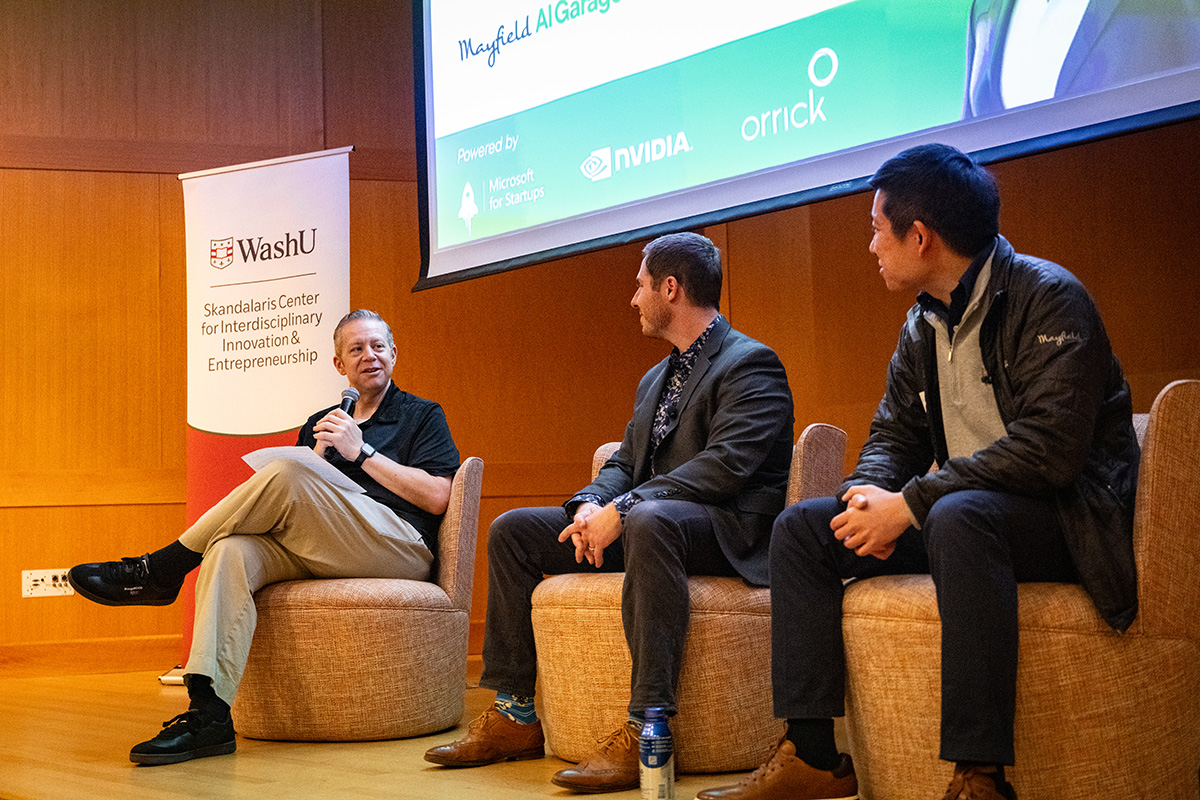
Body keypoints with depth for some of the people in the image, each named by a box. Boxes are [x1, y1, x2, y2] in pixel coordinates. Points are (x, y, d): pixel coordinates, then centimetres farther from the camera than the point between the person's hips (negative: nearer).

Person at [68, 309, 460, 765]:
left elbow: (437, 498, -2)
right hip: (320, 553, 5)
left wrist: (361, 451, -4)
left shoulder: (423, 416, 14)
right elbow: (298, 508, 21)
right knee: (232, 550, -29)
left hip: (402, 549, -5)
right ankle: (209, 713, -41)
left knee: (284, 476, -29)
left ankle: (160, 570, -15)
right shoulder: (319, 425, 28)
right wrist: (319, 456, 1)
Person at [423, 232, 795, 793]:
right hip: (638, 525, 9)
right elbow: (624, 461, 19)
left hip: (726, 529, -9)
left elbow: (726, 465, -21)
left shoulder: (750, 364, -7)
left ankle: (645, 732, -42)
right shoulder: (656, 379, 23)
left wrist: (622, 510, -25)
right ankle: (515, 716, -1)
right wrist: (591, 506, -6)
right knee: (511, 530, 1)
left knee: (648, 520, -42)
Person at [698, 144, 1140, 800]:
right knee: (800, 526, -4)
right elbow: (893, 435, 13)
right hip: (955, 513, 8)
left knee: (959, 515, -39)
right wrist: (867, 495, -12)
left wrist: (909, 503, -25)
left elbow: (1049, 447, -25)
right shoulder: (923, 324, 11)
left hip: (1064, 516, -8)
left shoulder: (1048, 297, -14)